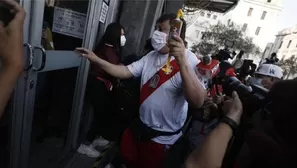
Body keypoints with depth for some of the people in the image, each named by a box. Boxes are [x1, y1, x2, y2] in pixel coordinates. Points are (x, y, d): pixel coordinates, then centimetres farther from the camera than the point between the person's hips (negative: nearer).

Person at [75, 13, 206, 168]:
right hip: (140, 126, 6)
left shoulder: (189, 60, -19)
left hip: (162, 137, -5)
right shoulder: (151, 56, 4)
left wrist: (182, 62, -45)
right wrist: (95, 59, -11)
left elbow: (197, 102, -33)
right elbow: (125, 72, -1)